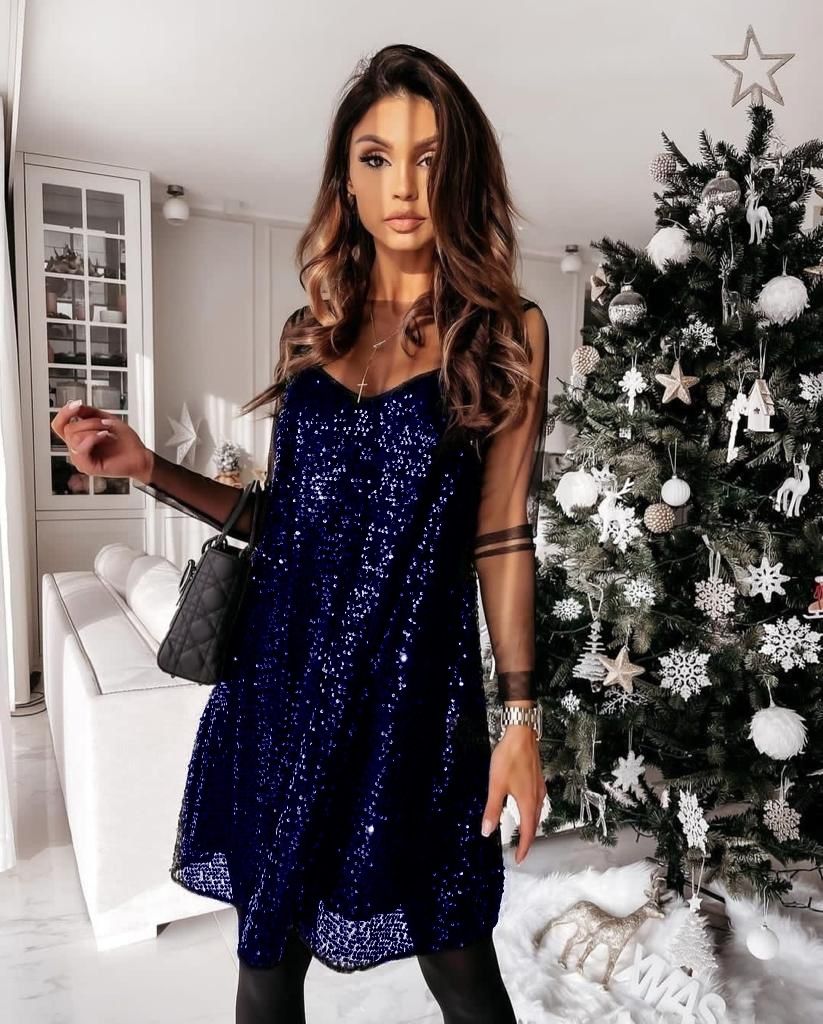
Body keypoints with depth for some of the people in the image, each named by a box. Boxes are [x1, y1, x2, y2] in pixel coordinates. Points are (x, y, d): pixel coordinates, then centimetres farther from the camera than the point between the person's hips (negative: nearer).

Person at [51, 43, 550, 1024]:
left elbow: (500, 536, -4)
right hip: (279, 671, 4)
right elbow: (284, 517, 11)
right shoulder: (310, 330, 8)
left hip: (414, 678, -3)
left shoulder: (505, 331, -2)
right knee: (266, 942, 18)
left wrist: (520, 717, -6)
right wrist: (147, 466, 2)